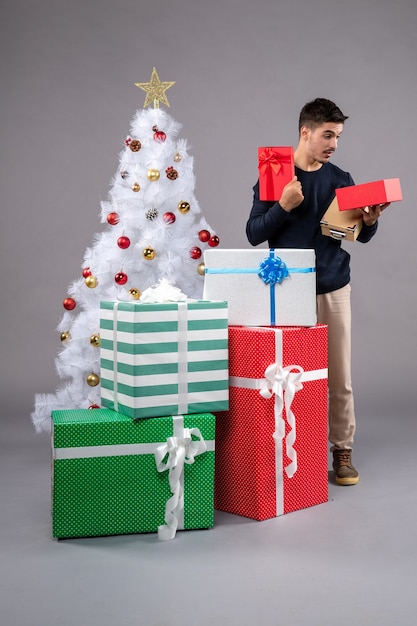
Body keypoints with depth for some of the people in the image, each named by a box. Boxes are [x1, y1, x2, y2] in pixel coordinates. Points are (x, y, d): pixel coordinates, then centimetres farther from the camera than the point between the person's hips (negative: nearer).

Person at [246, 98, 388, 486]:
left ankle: (342, 450, 18)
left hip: (334, 288, 3)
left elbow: (361, 236, 12)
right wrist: (283, 206, -19)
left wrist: (370, 221, -10)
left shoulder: (340, 179, 8)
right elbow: (254, 234, -4)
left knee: (340, 376, 5)